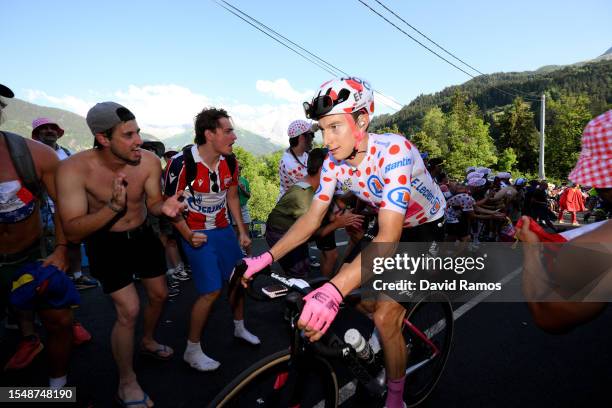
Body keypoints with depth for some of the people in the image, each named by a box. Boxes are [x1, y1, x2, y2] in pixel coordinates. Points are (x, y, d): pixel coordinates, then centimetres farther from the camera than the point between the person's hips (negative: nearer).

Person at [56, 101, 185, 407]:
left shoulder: (149, 161, -18)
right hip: (106, 244, -4)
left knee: (159, 295, 16)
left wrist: (165, 207, -31)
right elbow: (72, 232, -27)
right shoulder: (74, 169, -27)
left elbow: (152, 204, -7)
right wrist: (113, 207, -42)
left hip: (143, 236, 5)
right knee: (129, 311, -10)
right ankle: (127, 383, 14)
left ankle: (148, 341, 48)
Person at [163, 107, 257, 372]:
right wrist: (188, 236, -20)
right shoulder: (182, 163, -21)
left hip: (224, 229, 6)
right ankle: (192, 351, 12)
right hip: (196, 233, -6)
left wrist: (242, 231, 7)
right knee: (212, 290, -9)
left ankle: (239, 328, 38)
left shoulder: (230, 162, -4)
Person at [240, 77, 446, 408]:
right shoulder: (334, 160, -14)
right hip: (388, 225, 7)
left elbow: (389, 237, -43)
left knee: (385, 317, -12)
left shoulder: (394, 151, -34)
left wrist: (333, 291, -55)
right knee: (352, 291, 3)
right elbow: (312, 218, -11)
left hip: (425, 226, -6)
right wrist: (265, 258, -22)